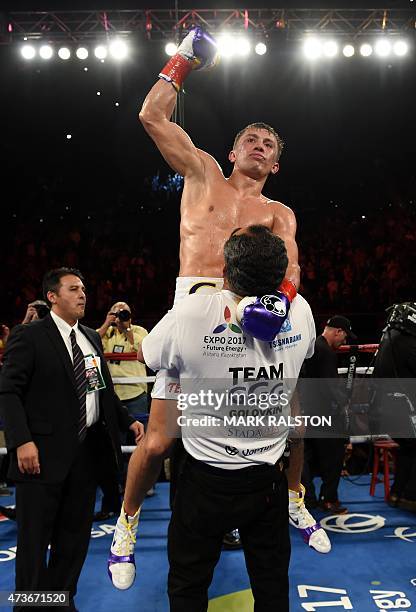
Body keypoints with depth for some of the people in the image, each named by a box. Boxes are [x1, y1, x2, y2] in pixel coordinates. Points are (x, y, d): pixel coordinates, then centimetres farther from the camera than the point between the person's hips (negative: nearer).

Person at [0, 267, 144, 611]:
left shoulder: (92, 337, 13)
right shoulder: (29, 336, -7)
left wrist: (128, 421, 7)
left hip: (87, 449, 6)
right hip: (44, 452, -6)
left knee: (76, 534, 16)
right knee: (34, 539, 6)